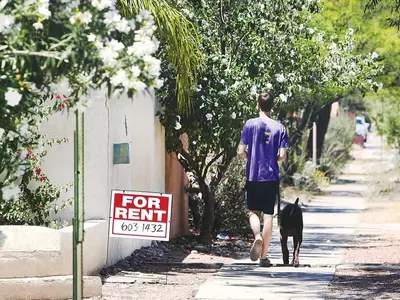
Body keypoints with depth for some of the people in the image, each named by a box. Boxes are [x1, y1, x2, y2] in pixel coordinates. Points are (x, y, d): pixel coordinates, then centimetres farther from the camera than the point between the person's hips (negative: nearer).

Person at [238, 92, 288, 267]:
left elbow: (241, 151, -5)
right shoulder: (279, 128, -1)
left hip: (252, 176, 0)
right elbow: (282, 155, -4)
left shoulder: (250, 124, -3)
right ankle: (264, 256, 3)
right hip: (271, 177, 1)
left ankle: (257, 236, -19)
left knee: (253, 212, 12)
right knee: (268, 215, 4)